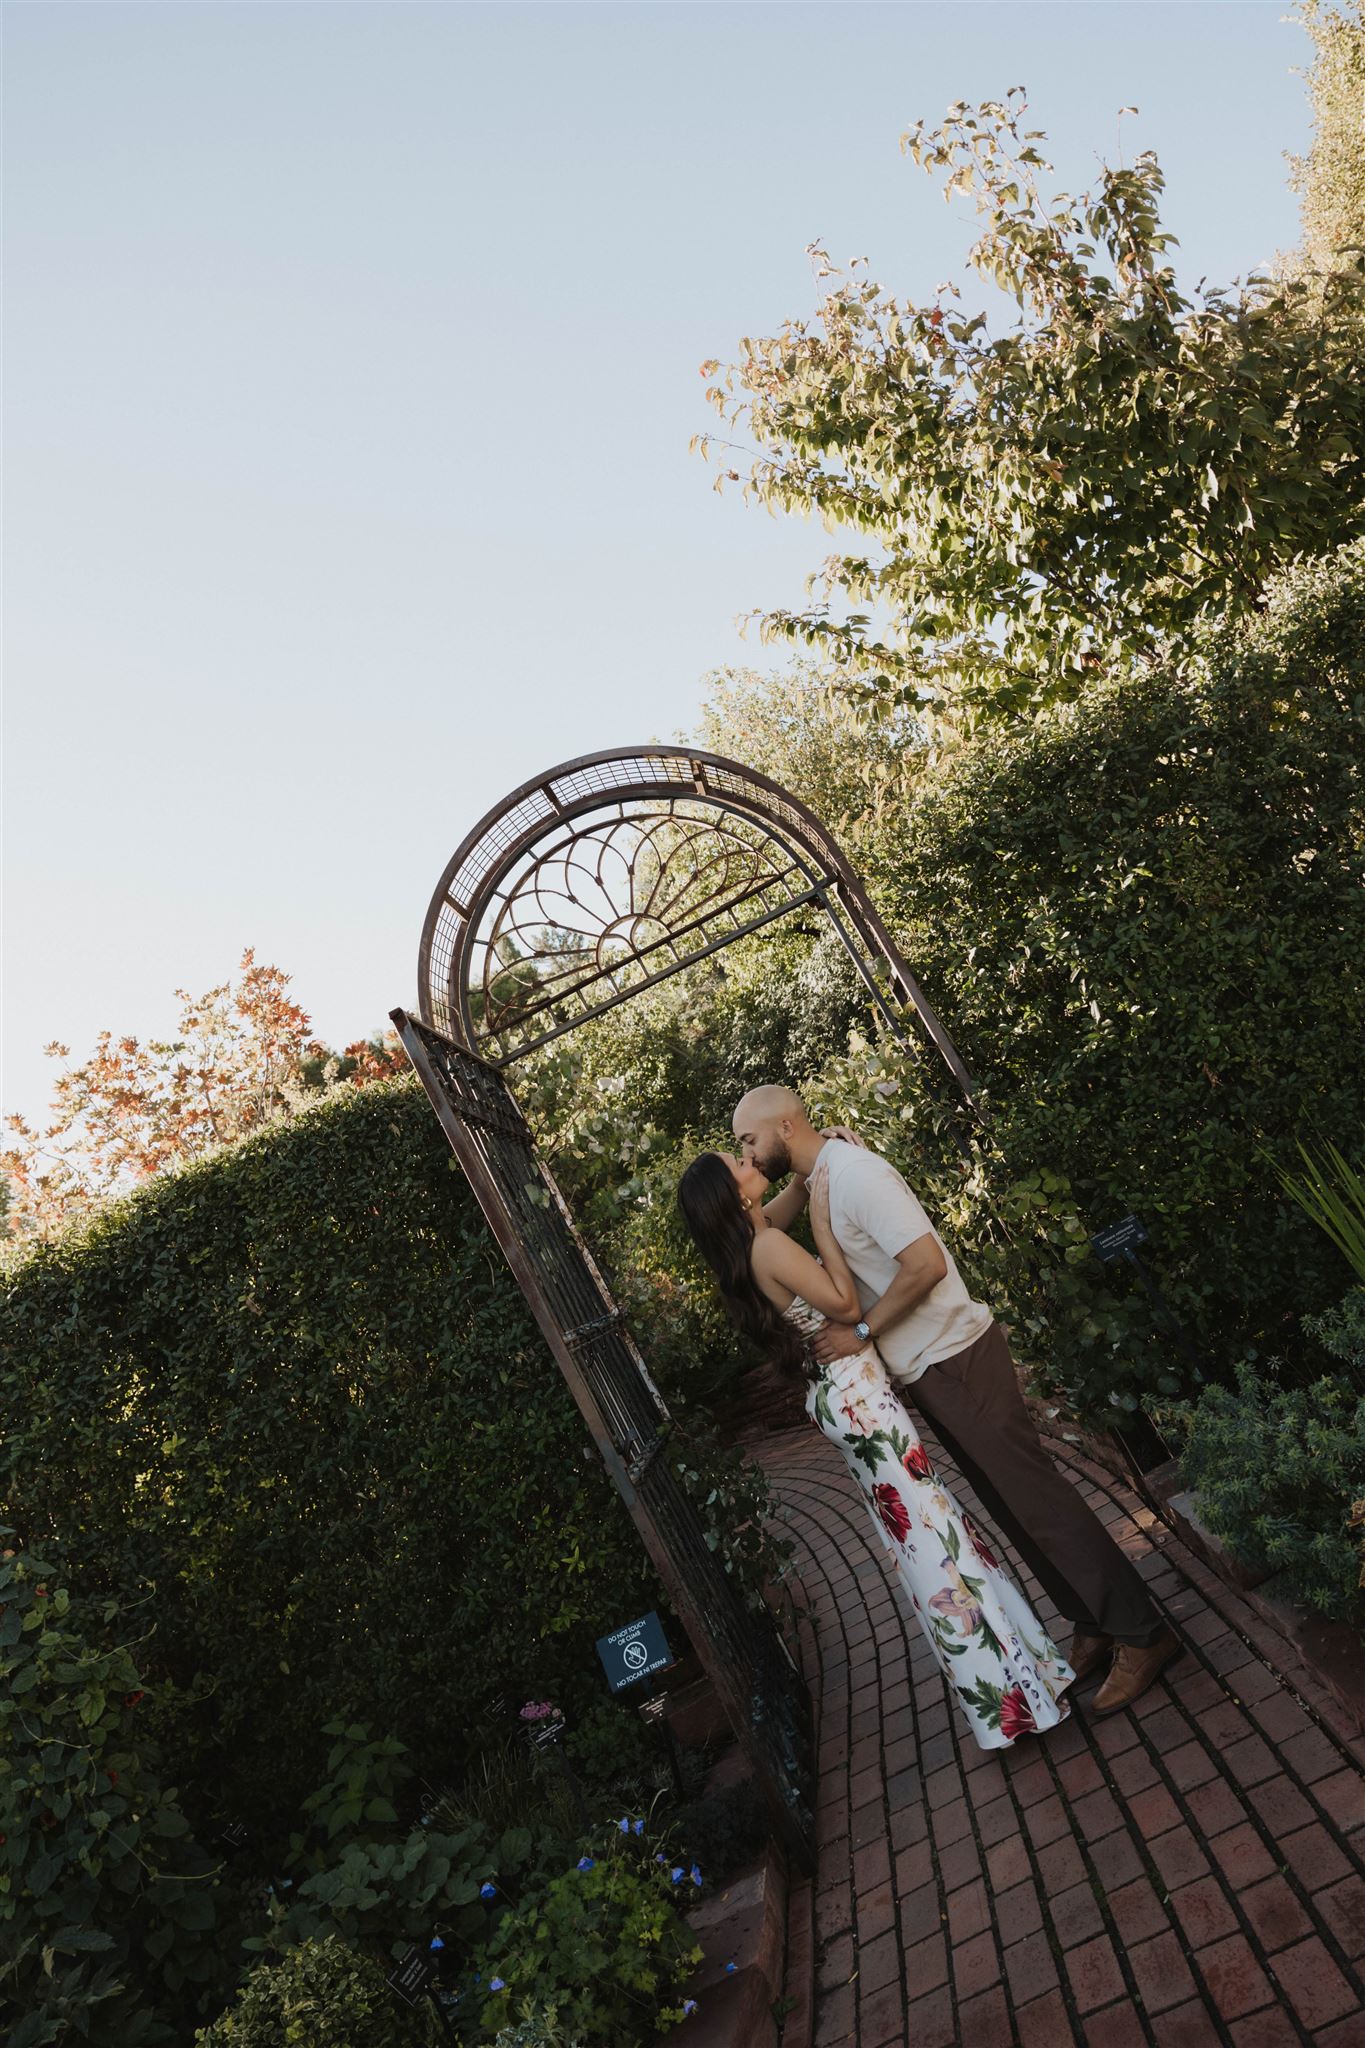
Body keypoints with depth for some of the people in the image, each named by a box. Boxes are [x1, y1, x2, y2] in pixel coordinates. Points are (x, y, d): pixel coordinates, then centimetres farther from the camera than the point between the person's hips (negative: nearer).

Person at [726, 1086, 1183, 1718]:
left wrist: (861, 1331, -19)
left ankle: (1141, 1634, 12)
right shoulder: (817, 1179, 10)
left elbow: (927, 1264, -26)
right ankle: (1094, 1626, 30)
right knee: (1009, 1504, 17)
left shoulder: (853, 1172, -21)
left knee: (1032, 1495, -2)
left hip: (955, 1359, -10)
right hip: (923, 1373, 10)